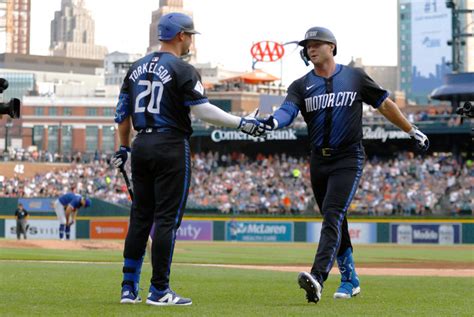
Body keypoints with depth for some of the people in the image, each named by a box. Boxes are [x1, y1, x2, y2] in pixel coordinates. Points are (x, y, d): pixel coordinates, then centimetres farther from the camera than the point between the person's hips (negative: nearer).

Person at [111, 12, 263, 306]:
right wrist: (241, 123, -10)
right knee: (167, 218, -4)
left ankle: (129, 288, 11)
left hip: (141, 147, 7)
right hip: (171, 148, -7)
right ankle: (159, 291, -4)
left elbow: (123, 111, 16)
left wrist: (124, 147, 23)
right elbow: (202, 109, -15)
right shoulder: (183, 70, -9)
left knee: (140, 218, 10)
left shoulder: (137, 68, 13)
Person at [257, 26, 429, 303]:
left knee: (333, 215, -20)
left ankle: (318, 278, -34)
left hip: (349, 159, -4)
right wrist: (272, 122, -37)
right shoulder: (301, 86, 5)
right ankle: (350, 280, 26)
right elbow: (288, 111, -14)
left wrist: (412, 131, 17)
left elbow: (384, 104, 12)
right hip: (319, 161, 4)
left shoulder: (355, 77, 2)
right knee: (335, 223, 11)